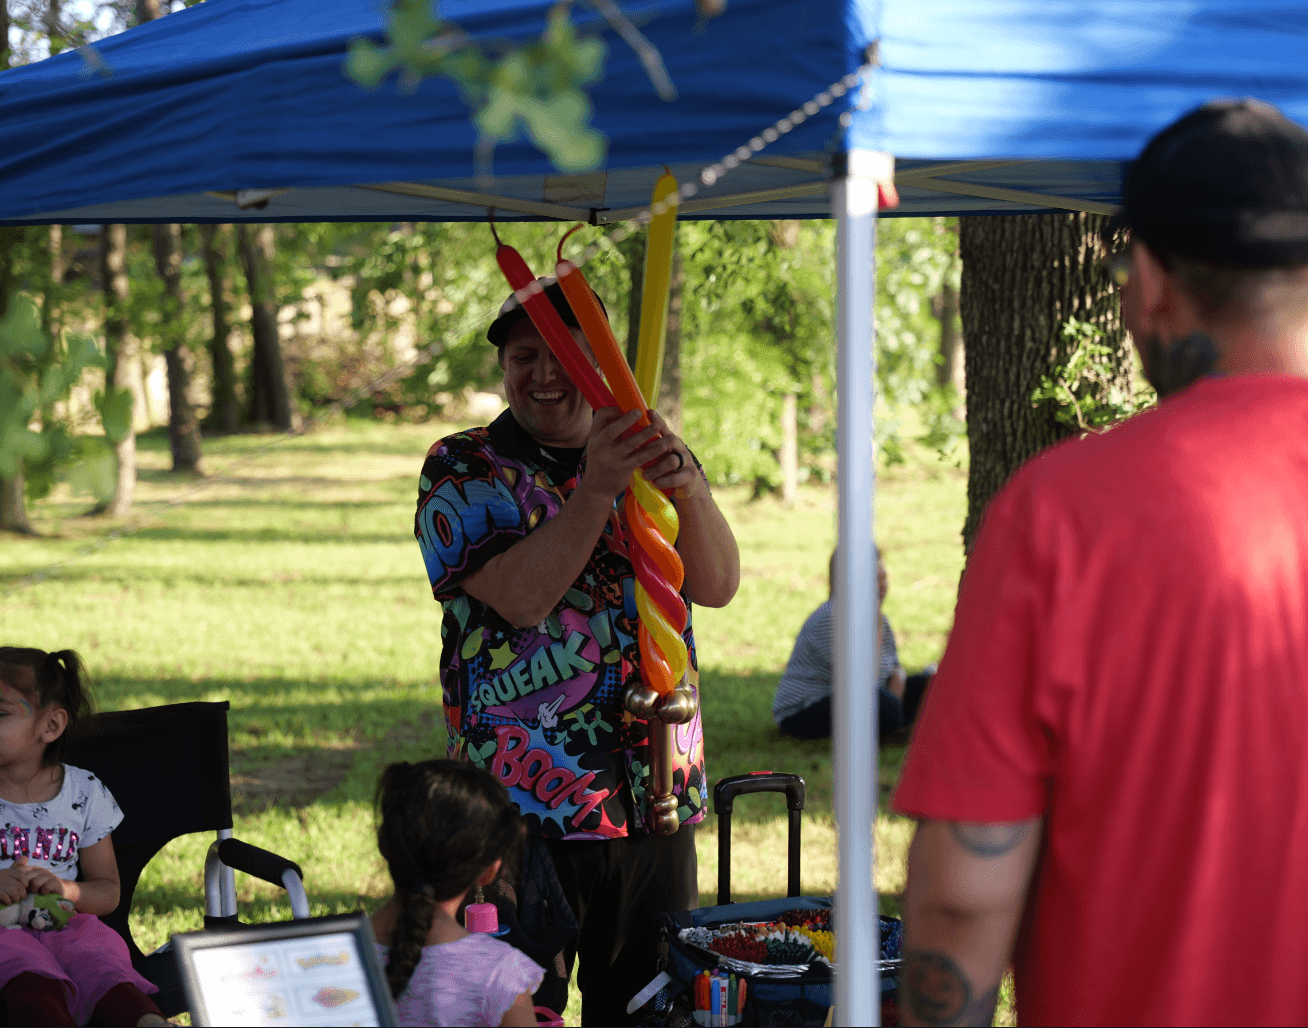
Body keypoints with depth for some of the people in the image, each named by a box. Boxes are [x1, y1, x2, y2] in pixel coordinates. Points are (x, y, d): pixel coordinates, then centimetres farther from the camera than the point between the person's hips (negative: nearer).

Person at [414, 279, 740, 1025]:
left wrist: (689, 492, -22)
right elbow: (521, 597, -16)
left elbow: (718, 586, -4)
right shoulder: (462, 472, 0)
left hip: (658, 799, 3)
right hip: (524, 804, -3)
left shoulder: (652, 461, 11)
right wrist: (596, 488, -26)